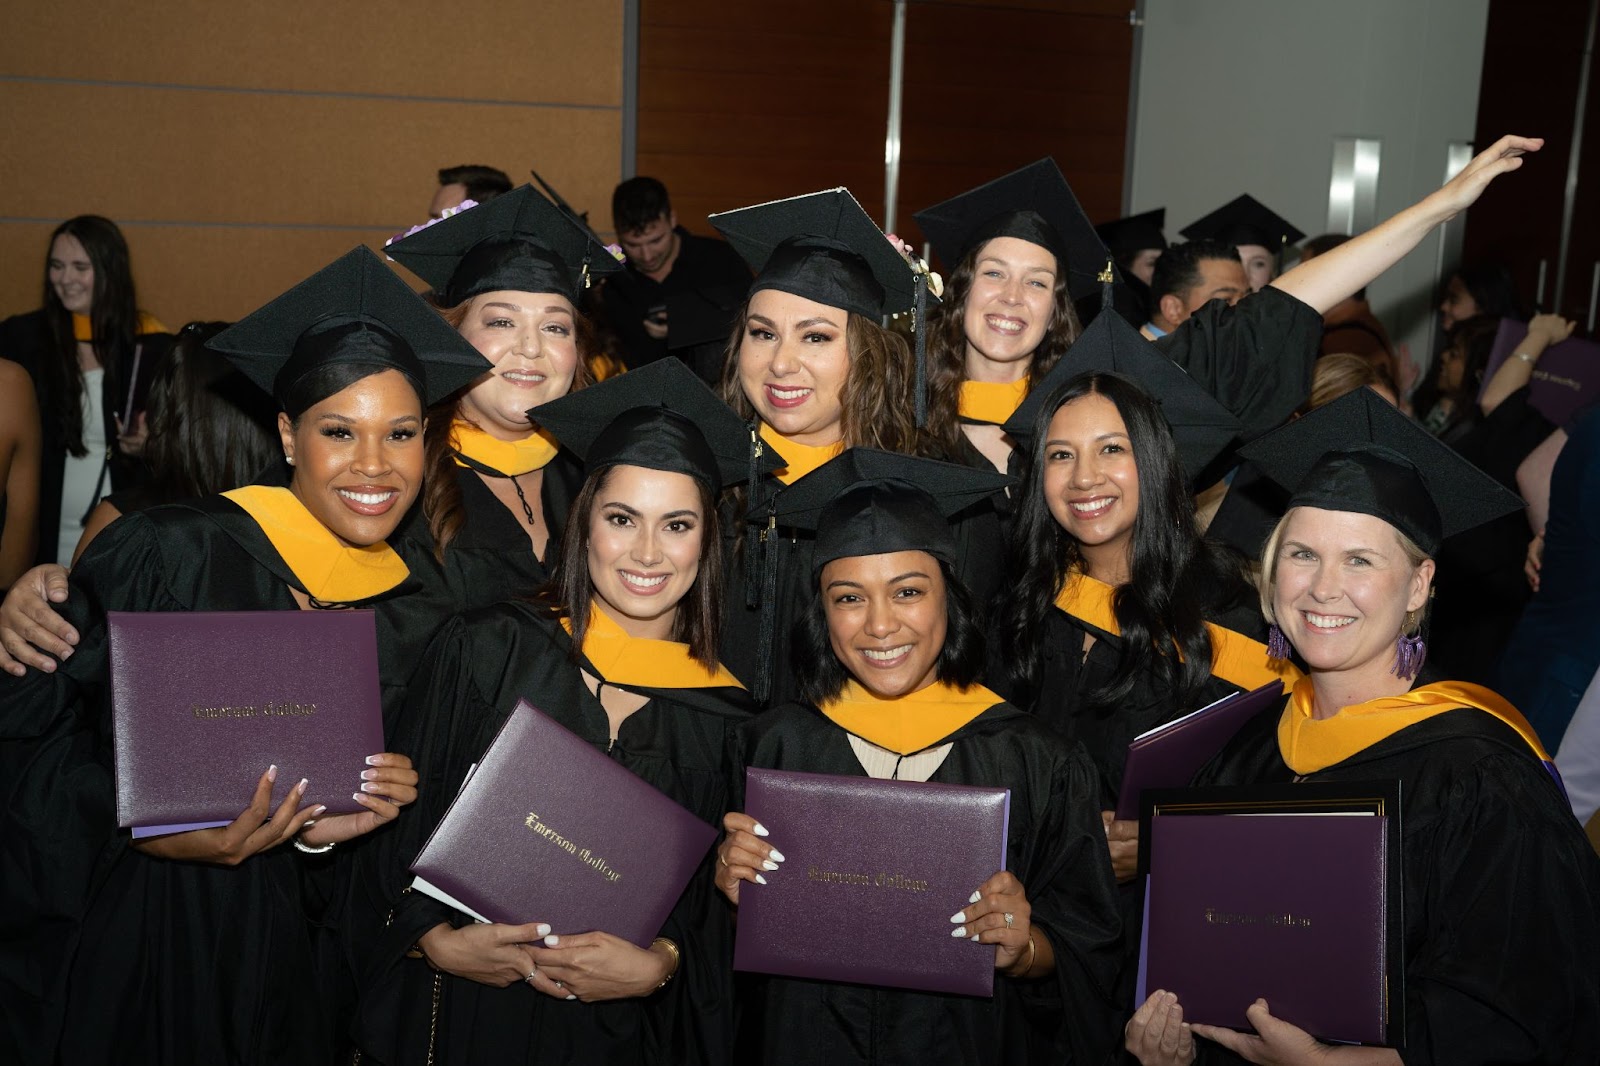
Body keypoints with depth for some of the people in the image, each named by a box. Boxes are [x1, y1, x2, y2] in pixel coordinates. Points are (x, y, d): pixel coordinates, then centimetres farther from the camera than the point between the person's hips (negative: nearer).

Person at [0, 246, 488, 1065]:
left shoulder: (415, 621, -1)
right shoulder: (172, 553, -16)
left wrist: (325, 827, -10)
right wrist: (152, 833, -23)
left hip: (266, 950, 4)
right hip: (115, 947, -4)